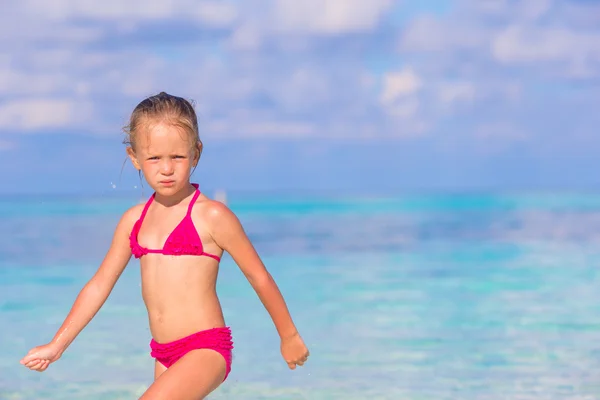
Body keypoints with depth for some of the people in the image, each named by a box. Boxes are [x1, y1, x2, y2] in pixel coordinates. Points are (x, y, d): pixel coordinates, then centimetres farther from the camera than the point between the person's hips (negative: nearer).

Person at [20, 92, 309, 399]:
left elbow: (259, 276, 0)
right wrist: (57, 345, 15)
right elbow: (100, 284, 16)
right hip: (165, 357, 7)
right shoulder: (134, 220, 9)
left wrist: (289, 336, 8)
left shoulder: (212, 216, -9)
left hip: (207, 350, -7)